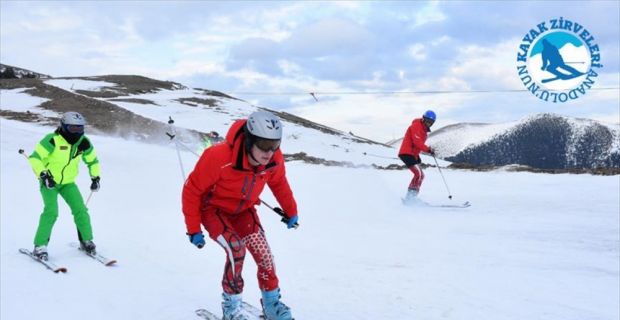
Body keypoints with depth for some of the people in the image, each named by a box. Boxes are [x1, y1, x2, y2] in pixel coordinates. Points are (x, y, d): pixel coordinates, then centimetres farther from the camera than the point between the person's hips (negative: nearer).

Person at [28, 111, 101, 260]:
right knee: (51, 211, -19)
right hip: (49, 181, -4)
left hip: (68, 182, 4)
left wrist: (95, 177, 1)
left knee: (80, 209, -6)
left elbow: (92, 160, 9)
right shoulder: (52, 140, -23)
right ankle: (40, 246, -8)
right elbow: (35, 158, -23)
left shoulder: (83, 143, -7)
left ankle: (86, 241, 12)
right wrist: (43, 175, -33)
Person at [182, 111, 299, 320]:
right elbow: (192, 190, -23)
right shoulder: (219, 158, -38)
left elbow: (279, 183, 3)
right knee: (236, 248, -25)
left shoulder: (274, 160, -23)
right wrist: (193, 229, -18)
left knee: (264, 254, -9)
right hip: (213, 208, -4)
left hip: (243, 210, 4)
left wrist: (290, 211, 13)